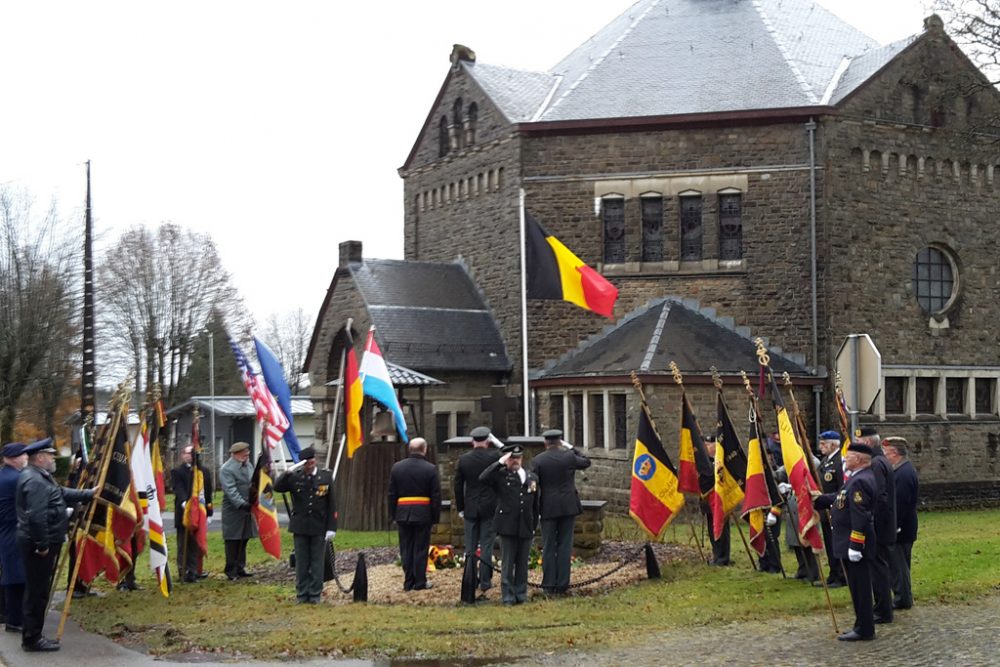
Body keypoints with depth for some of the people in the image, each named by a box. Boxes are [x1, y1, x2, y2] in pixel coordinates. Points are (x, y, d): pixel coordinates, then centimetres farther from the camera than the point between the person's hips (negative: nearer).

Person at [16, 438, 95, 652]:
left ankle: (32, 636, 21)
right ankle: (32, 639, 0)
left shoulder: (40, 477, 16)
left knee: (37, 590, 15)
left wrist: (88, 494, 31)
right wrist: (42, 544, -23)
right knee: (37, 592, -5)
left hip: (42, 542, 11)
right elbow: (36, 516, -26)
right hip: (37, 545, -11)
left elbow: (62, 493, 28)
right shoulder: (34, 481, -20)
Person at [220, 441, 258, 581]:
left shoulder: (249, 466, 11)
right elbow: (231, 491, -22)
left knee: (244, 540, 13)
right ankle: (231, 570, 6)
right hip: (233, 511, -7)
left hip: (247, 509, 7)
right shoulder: (226, 469, -14)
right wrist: (242, 504, -29)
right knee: (233, 541, -2)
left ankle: (240, 568, 23)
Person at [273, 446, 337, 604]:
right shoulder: (295, 477, -1)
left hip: (319, 527, 0)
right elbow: (277, 487, -13)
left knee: (317, 562, 4)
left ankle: (315, 595, 12)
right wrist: (288, 472, -25)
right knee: (301, 563, 6)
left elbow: (332, 504, 1)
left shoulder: (326, 477, 0)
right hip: (300, 527, 0)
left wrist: (331, 527, -4)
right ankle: (302, 595, 14)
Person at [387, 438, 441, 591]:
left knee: (406, 549, 8)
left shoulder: (397, 467, 3)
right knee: (421, 548, 3)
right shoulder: (430, 469, -7)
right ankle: (420, 582, 6)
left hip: (403, 514, 3)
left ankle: (408, 582, 11)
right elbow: (436, 496, -6)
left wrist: (393, 514, 12)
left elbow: (392, 494, 6)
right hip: (423, 514, -3)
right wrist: (436, 517, 1)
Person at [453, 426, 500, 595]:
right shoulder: (494, 457, -9)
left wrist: (460, 509, 10)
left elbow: (458, 486, 2)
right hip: (490, 508, -2)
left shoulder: (462, 460, -2)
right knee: (487, 545, 2)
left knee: (470, 546, 9)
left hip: (470, 509, 2)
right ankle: (485, 581, 3)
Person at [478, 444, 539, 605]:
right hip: (508, 526, -4)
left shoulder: (532, 477, 13)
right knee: (507, 563, 0)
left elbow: (535, 506, 17)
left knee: (522, 563, 9)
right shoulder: (500, 475, 0)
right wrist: (500, 463, -19)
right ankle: (508, 596, 5)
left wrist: (534, 526, 14)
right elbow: (483, 478, -20)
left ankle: (521, 594, 18)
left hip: (526, 528, 4)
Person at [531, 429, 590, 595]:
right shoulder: (569, 456, -5)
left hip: (548, 508, 0)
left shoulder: (537, 460, -6)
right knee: (565, 546, 5)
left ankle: (549, 585, 7)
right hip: (568, 507, 0)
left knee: (548, 547, 6)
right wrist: (571, 448, 17)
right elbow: (586, 462, 14)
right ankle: (562, 584, 4)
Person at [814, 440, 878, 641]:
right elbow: (839, 498, 22)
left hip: (855, 543, -10)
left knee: (859, 586, -3)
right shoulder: (860, 478, 13)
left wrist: (854, 546, -25)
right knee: (858, 586, 15)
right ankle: (863, 626, 23)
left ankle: (864, 630, 3)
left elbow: (860, 517, -24)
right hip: (853, 544, 10)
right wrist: (815, 499, 23)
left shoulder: (860, 482, -20)